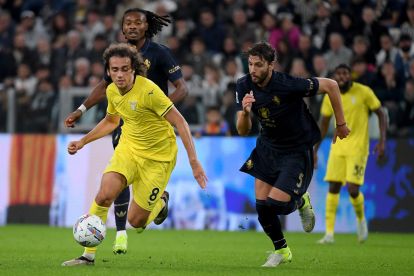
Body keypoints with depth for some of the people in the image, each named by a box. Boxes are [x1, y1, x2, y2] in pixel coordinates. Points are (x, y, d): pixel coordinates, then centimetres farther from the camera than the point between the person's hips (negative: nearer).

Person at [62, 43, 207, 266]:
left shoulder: (148, 90, -25)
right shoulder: (112, 91, -3)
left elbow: (179, 122, -22)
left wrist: (194, 161, -26)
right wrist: (82, 142, 15)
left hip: (158, 156, -5)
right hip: (129, 147, 5)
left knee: (135, 221, -2)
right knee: (105, 195, -22)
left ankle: (159, 204, 34)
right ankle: (89, 255, -11)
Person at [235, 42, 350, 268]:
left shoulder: (289, 85, -29)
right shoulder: (244, 86, -12)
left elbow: (330, 85, -17)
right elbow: (243, 131, -10)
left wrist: (340, 124, -8)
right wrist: (245, 112, -34)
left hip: (297, 150, -5)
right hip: (268, 146, 5)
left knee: (276, 204, -15)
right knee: (261, 206, 0)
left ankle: (301, 202, 21)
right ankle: (281, 250, 23)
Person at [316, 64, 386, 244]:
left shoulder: (364, 92, -9)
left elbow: (381, 114, -1)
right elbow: (324, 124, 13)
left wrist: (382, 141, -10)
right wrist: (315, 150, 13)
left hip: (358, 147, -4)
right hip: (338, 147, 4)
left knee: (352, 189, -13)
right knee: (333, 188, -2)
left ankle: (361, 219, 19)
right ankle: (329, 233, 1)